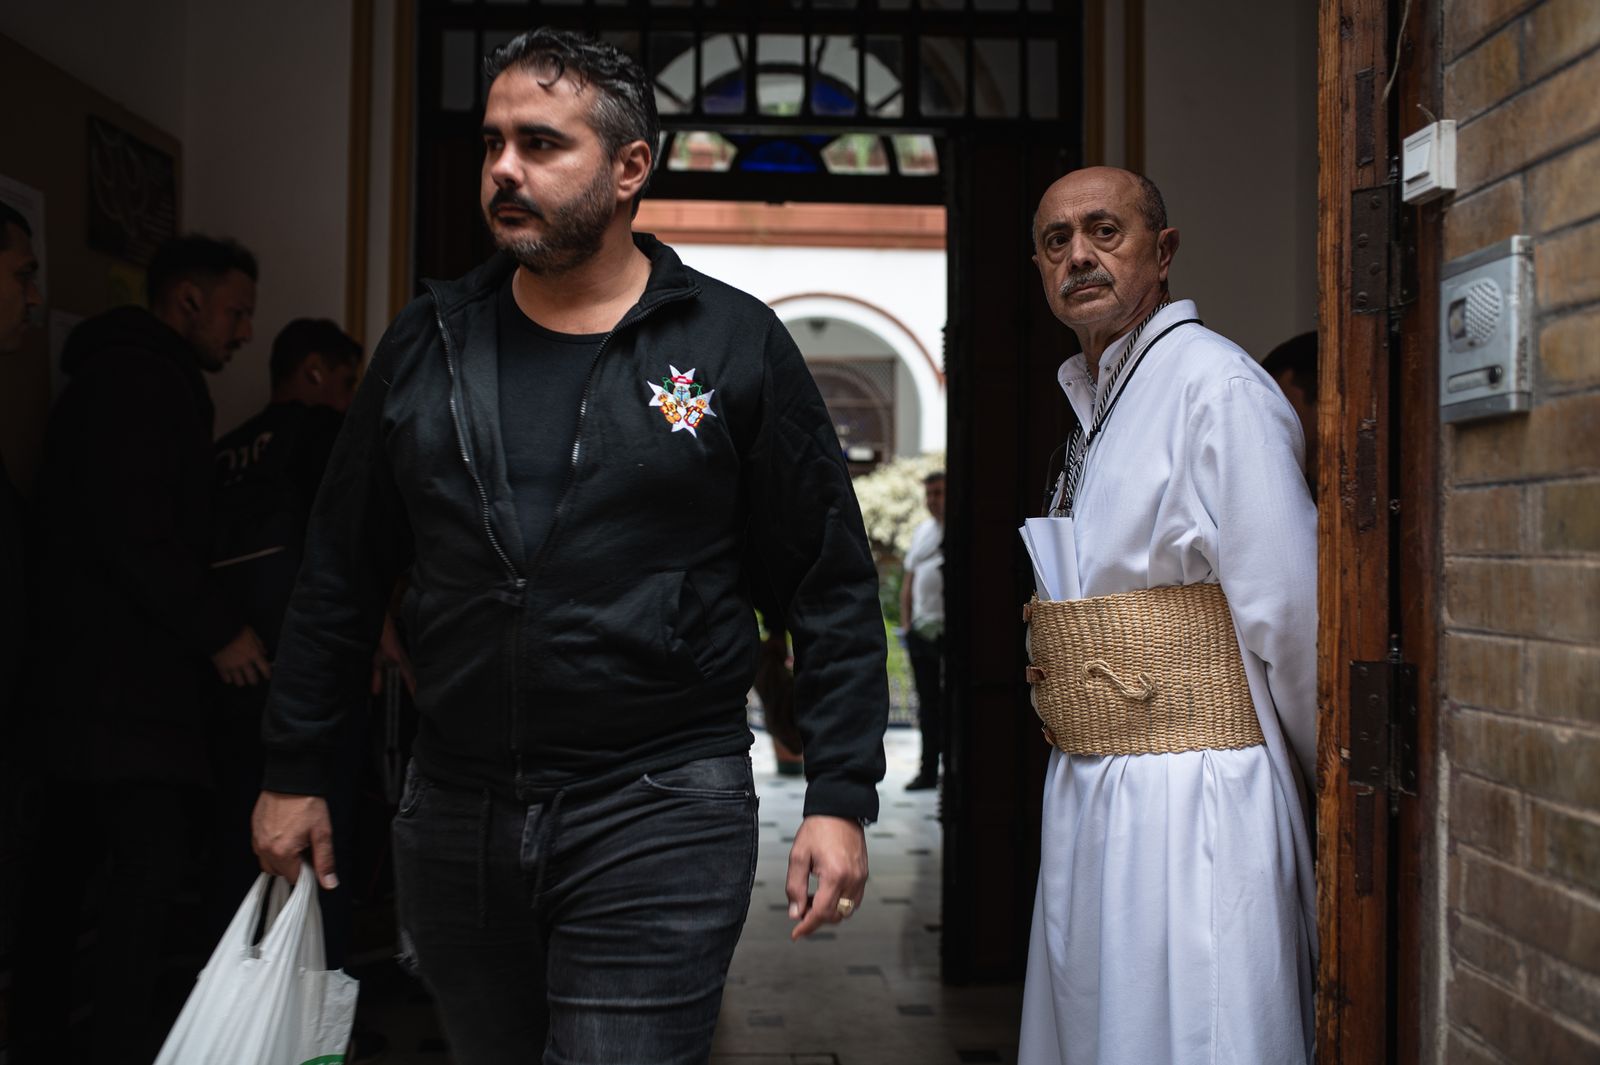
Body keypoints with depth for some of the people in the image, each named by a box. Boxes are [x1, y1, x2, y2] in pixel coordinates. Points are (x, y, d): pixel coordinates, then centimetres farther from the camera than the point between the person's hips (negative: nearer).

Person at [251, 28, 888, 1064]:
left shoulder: (734, 345, -3)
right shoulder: (427, 345, 6)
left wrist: (840, 796, -7)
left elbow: (833, 588, -2)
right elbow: (342, 574, 13)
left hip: (661, 814, -4)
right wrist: (296, 771, 12)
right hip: (454, 813, 4)